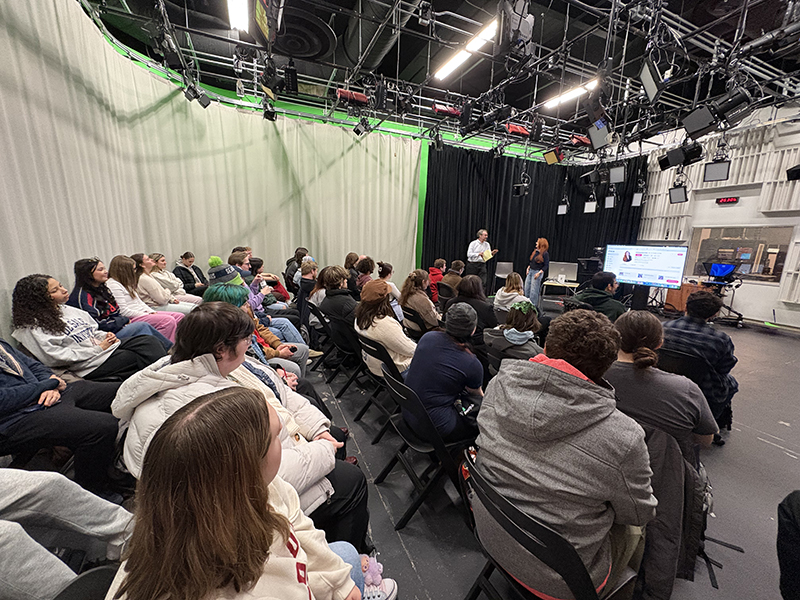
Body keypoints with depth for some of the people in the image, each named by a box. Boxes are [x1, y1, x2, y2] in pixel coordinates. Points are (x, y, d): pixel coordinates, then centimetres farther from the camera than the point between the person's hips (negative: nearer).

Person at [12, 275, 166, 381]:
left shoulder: (68, 309, 19)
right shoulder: (35, 326, -5)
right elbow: (57, 356, -15)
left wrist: (106, 336, 3)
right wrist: (99, 348, -15)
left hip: (105, 344, 8)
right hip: (92, 364, -8)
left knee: (149, 341, -15)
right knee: (143, 358, -24)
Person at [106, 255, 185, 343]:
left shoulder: (126, 283, 20)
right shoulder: (113, 285, -10)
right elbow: (123, 311, -18)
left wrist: (152, 312, 5)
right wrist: (147, 315, -15)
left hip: (141, 313, 10)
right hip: (132, 319, -10)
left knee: (180, 316, -5)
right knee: (169, 321, -30)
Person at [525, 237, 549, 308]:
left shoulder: (545, 254, -11)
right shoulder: (535, 251, 9)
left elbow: (546, 266, -11)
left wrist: (539, 273, -20)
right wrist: (528, 268, 6)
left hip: (537, 272, -7)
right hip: (530, 271, 7)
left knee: (534, 291, -4)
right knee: (527, 289, 8)